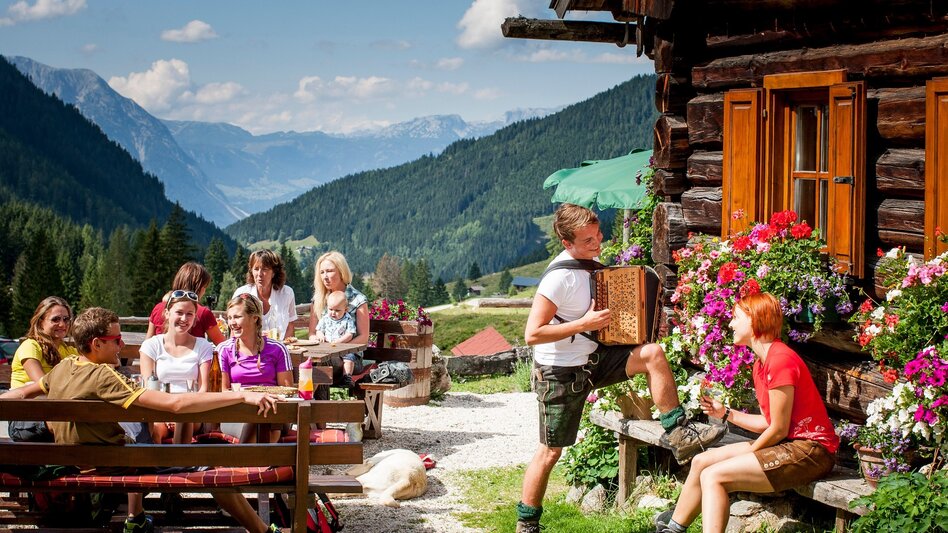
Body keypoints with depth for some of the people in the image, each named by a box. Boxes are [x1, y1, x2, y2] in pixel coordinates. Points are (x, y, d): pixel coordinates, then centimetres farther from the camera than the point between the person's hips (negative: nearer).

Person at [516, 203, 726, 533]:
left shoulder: (590, 263, 2)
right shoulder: (560, 276, -24)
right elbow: (532, 334, -27)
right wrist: (585, 324, -28)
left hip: (592, 358, 7)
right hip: (560, 373, -7)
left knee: (653, 354, -14)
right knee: (550, 451, 1)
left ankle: (677, 433, -10)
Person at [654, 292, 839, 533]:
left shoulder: (780, 360, -19)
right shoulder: (761, 364, 13)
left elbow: (778, 430, -17)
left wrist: (746, 454, -6)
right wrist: (725, 413, 8)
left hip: (810, 450, -10)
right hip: (788, 444, 10)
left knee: (714, 476, -20)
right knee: (701, 462, 11)